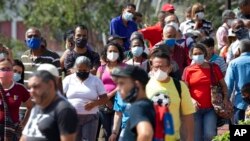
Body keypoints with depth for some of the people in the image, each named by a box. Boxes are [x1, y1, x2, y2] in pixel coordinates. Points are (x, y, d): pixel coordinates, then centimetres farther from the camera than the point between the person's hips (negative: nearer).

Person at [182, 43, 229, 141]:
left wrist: (225, 98, -5)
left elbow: (223, 85, 11)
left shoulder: (214, 68, 5)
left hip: (211, 108, 0)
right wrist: (191, 100, -16)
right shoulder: (188, 70, 1)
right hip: (195, 108, 0)